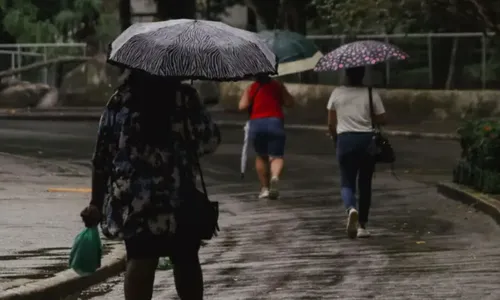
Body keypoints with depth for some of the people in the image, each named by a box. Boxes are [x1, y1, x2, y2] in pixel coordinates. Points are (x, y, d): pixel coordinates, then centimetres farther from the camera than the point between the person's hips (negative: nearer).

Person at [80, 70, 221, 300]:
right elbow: (209, 141, -5)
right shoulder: (184, 97, -3)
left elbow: (102, 156, 0)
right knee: (185, 260, 15)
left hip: (131, 200, 1)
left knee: (139, 259, 5)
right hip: (178, 198, -1)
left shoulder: (120, 101, 1)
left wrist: (97, 203, 5)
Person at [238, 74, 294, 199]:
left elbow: (242, 106, -1)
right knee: (276, 156, -1)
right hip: (275, 122, -1)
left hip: (256, 124, 1)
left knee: (261, 156, 18)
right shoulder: (278, 86, 12)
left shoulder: (251, 88, 10)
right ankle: (275, 176, -33)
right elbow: (290, 103, 6)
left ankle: (264, 187, 16)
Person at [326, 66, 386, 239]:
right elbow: (382, 120, -2)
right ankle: (362, 225, 14)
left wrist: (336, 140, 19)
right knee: (365, 184, 13)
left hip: (345, 140, 0)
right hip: (366, 140, 0)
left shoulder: (337, 93, 0)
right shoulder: (371, 94, -3)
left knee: (347, 182, 5)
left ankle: (351, 209, -27)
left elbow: (331, 124, 4)